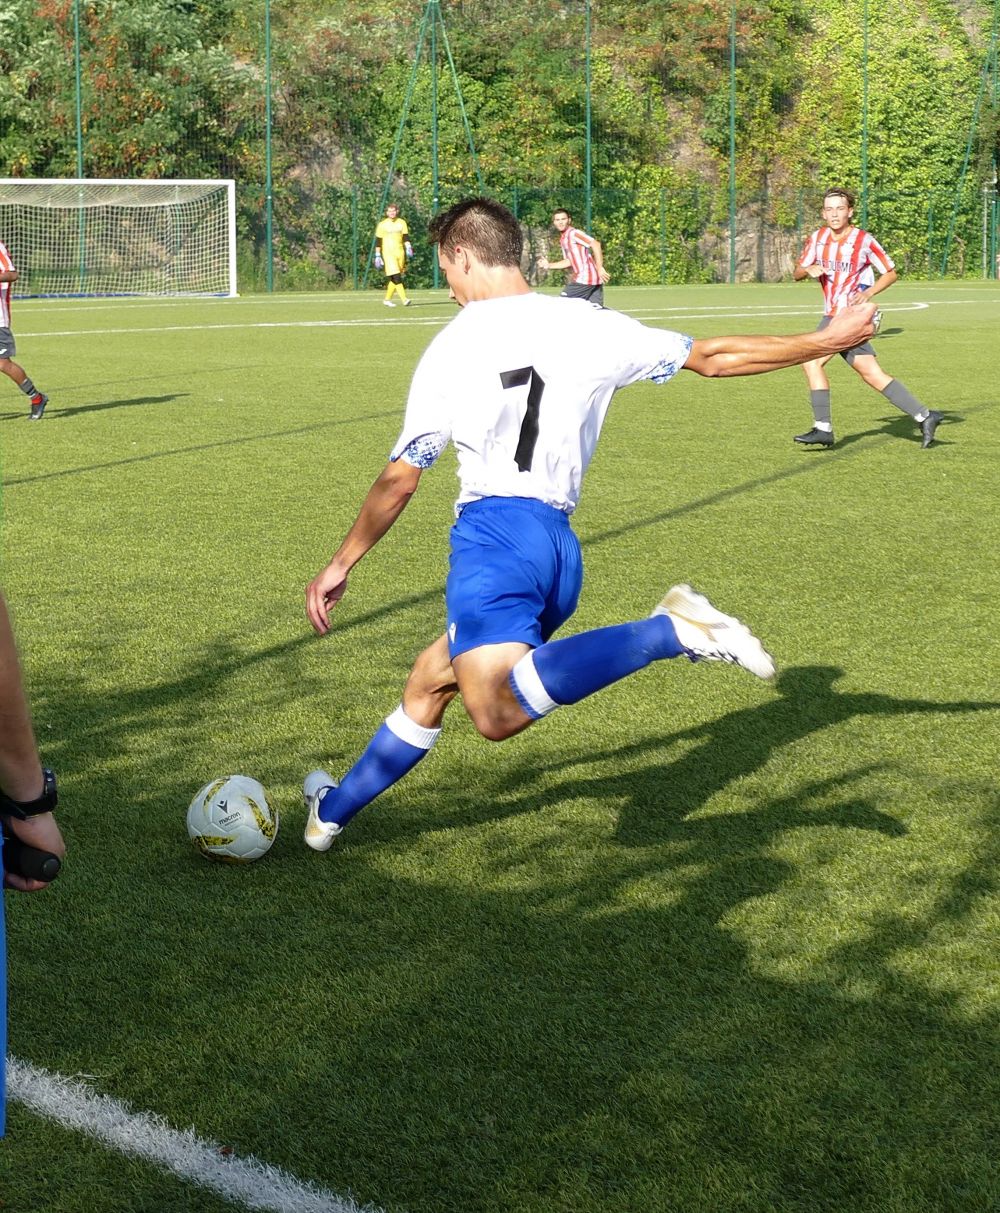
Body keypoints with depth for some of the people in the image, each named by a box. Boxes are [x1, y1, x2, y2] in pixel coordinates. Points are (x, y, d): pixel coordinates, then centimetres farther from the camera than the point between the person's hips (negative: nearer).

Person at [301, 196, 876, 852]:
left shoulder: (450, 347, 3)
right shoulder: (591, 325, 8)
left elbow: (399, 481, 5)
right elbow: (712, 357, 10)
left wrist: (340, 566, 17)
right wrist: (826, 340, 19)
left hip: (494, 531, -7)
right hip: (561, 546, 7)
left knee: (500, 713, -26)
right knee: (431, 678, 24)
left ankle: (673, 630, -36)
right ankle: (334, 810, 36)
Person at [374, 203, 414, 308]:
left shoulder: (402, 223, 11)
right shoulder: (382, 225, 4)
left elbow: (406, 237, 9)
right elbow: (378, 242, 6)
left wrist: (408, 248, -9)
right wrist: (377, 256, 3)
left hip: (400, 252, 3)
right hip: (388, 252, -3)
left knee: (393, 278, 5)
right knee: (396, 276, -16)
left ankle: (387, 299, 19)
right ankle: (404, 299, -24)